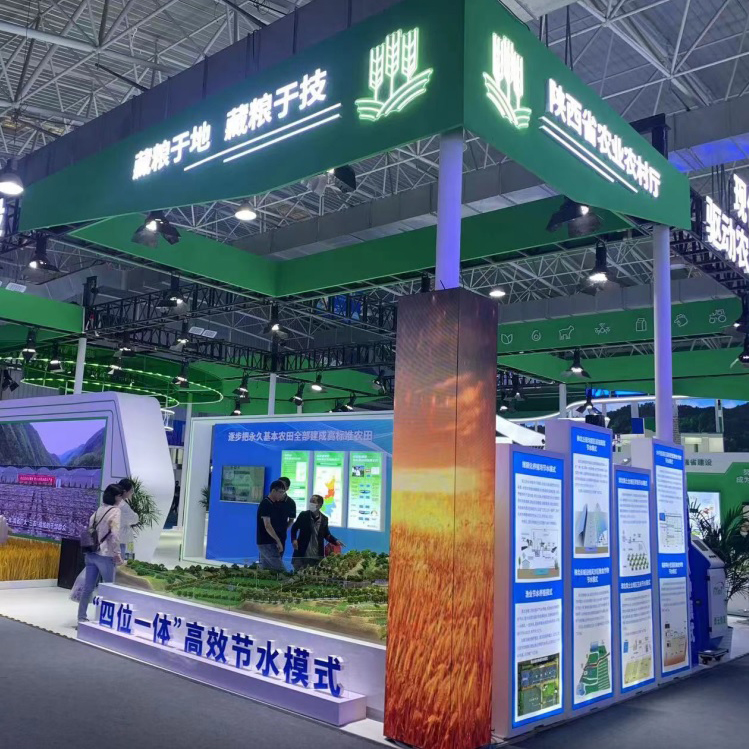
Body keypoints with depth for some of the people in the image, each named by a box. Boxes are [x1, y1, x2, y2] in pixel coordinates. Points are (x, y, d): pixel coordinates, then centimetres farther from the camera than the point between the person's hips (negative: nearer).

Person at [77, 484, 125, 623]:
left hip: (91, 553, 7)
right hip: (105, 555, -7)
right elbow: (115, 535, -18)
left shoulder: (98, 510, 10)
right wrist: (118, 554, -12)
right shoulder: (115, 511, -11)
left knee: (88, 587, 11)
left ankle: (81, 617, 16)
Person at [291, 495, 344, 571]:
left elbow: (326, 534, 15)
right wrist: (294, 540, -9)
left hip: (317, 556, 2)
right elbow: (294, 528, 8)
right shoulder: (303, 515, -2)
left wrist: (336, 541, -2)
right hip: (302, 554, -1)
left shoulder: (324, 518, 3)